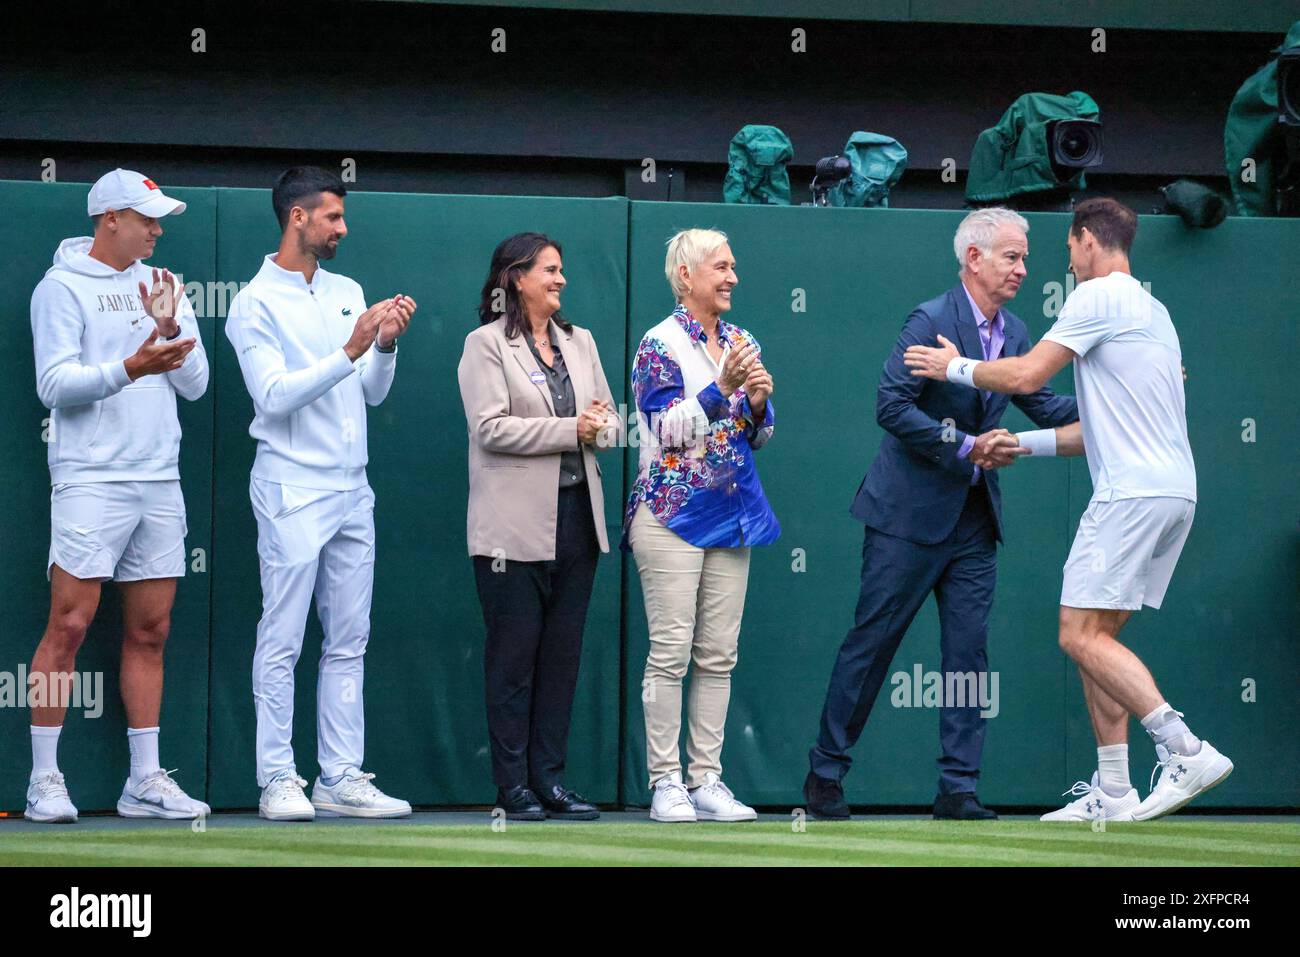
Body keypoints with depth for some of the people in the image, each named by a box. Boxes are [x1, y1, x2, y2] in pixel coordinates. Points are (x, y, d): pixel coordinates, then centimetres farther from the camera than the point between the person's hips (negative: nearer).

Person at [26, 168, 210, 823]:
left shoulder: (161, 287, 15)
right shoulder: (62, 287, -1)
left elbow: (195, 384, 9)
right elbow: (54, 385, -11)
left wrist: (170, 329, -8)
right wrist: (130, 368, -23)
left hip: (159, 485, 6)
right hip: (90, 481, -6)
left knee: (149, 633, 7)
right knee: (69, 626, -8)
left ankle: (145, 781, 11)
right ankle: (44, 780, -4)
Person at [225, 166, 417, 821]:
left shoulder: (348, 293, 14)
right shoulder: (256, 304, -5)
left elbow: (373, 393, 14)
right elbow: (275, 394, -16)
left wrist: (386, 345, -4)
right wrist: (348, 352, -21)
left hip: (352, 490, 7)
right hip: (293, 490, -7)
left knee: (348, 643, 6)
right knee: (282, 641, -4)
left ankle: (342, 778, 9)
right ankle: (278, 781, -1)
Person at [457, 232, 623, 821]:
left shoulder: (579, 342, 16)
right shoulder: (486, 345, -2)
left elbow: (610, 423, 16)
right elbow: (491, 428, -13)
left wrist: (601, 426, -7)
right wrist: (569, 429, -14)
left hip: (575, 516, 6)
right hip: (515, 524, -6)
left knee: (563, 650, 6)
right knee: (514, 651, -3)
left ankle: (549, 778, 10)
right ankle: (513, 785, 2)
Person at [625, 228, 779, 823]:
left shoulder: (742, 342, 13)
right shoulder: (660, 344, -6)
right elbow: (667, 430, -13)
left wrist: (760, 404, -2)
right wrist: (721, 389, -20)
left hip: (730, 516, 6)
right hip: (672, 513, -6)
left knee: (718, 655, 4)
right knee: (671, 651, -7)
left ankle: (706, 779, 8)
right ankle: (665, 781, -3)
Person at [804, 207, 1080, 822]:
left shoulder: (1014, 333, 10)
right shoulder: (931, 321, -13)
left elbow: (1043, 406, 15)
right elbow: (891, 407, -18)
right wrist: (968, 447, -20)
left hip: (974, 519, 7)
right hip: (910, 511, -7)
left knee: (969, 653, 2)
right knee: (871, 643, 0)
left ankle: (958, 789, 4)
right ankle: (825, 774, 9)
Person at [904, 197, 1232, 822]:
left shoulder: (1100, 296, -6)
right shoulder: (1151, 309, 23)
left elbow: (1026, 376, -11)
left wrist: (956, 368, 6)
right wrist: (1026, 443, 24)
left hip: (1133, 492, -9)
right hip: (1174, 492, 9)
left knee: (1082, 636, -11)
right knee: (1095, 638, 10)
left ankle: (1187, 752, -19)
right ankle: (1113, 794, 7)